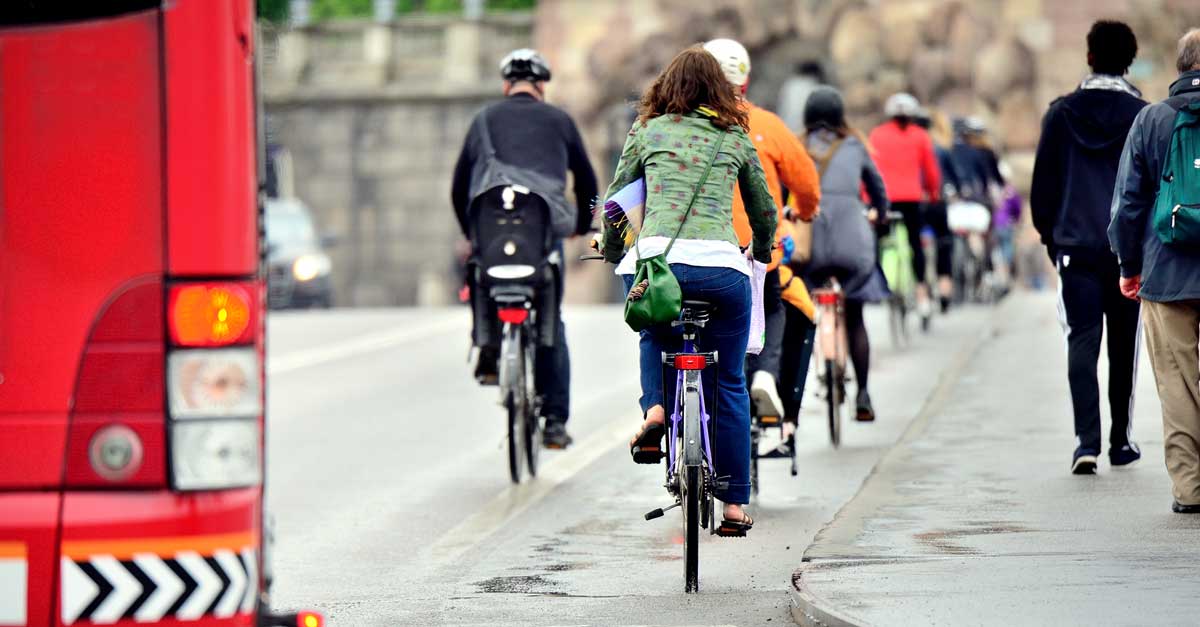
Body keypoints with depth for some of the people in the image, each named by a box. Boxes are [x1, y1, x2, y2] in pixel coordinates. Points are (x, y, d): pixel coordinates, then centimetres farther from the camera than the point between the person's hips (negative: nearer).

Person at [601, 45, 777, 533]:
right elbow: (765, 211, 28)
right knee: (729, 384, 14)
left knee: (656, 335, 34)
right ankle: (735, 502, 14)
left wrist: (611, 251, 38)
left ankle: (655, 407, 6)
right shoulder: (737, 138, 17)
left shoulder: (647, 131, 14)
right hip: (720, 264, 0)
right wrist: (761, 252, 48)